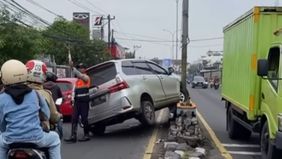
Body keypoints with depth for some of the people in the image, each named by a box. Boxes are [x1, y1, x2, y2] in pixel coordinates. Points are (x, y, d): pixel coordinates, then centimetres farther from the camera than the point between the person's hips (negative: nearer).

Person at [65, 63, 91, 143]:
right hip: (77, 101, 7)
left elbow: (80, 75, -26)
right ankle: (73, 136, -3)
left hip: (84, 101, -7)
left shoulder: (86, 77, -3)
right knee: (74, 118, -1)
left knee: (84, 118, -3)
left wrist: (73, 68, -34)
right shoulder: (78, 80, 21)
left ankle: (86, 135, 9)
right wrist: (73, 99, 16)